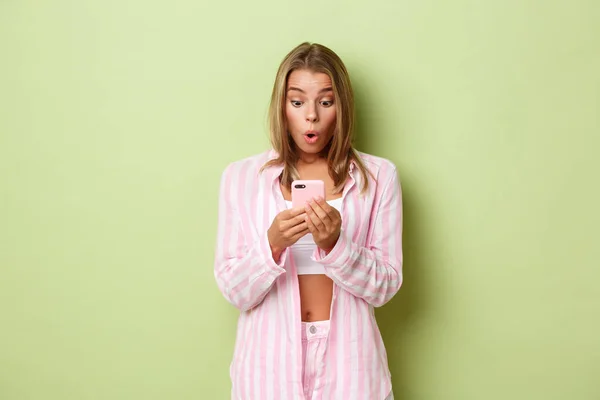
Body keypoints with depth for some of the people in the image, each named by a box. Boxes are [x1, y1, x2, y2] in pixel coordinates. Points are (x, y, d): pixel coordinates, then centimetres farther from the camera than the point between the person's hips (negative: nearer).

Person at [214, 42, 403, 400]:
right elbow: (234, 291, -5)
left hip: (348, 361, 0)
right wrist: (272, 244, -22)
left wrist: (335, 243, -21)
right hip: (269, 361, 0)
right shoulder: (240, 176, -3)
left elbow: (384, 287, -4)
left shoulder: (378, 175, -3)